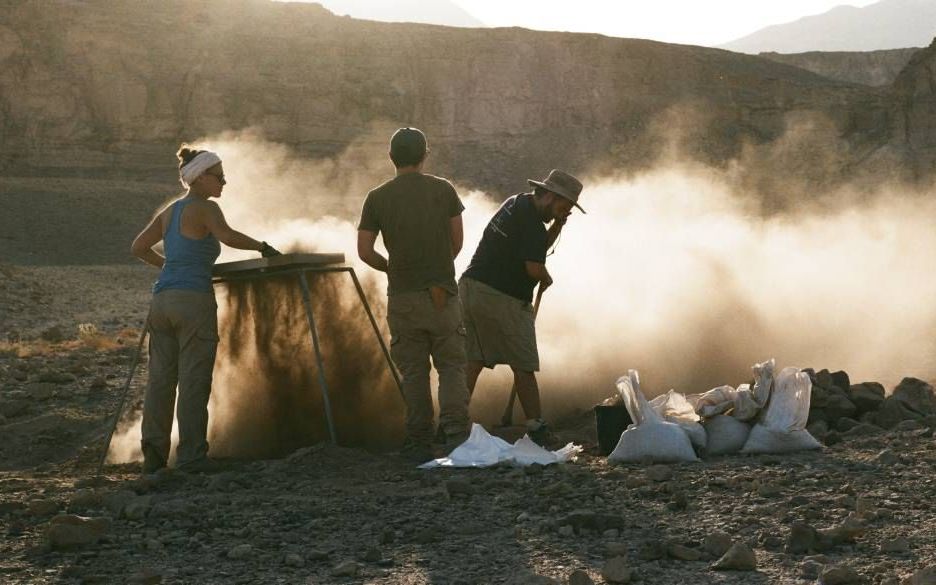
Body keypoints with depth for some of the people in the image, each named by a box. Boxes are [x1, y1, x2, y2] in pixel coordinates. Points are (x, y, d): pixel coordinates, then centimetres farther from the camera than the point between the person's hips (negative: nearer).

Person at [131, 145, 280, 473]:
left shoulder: (169, 212, 17)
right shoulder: (205, 208, -5)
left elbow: (138, 248, 21)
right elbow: (227, 237, -24)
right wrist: (262, 247, -12)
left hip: (162, 299, 8)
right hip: (193, 301, -7)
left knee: (160, 379, 7)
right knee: (194, 381, -4)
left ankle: (154, 455, 7)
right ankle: (191, 456, -3)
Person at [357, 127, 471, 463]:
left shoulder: (377, 198, -1)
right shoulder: (443, 190, 0)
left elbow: (365, 251, -3)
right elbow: (457, 240, 3)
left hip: (403, 297, 1)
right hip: (443, 293, 0)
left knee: (413, 371, 7)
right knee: (451, 364, 6)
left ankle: (419, 443, 8)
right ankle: (455, 430, -13)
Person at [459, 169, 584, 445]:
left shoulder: (516, 203, 16)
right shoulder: (531, 222, -15)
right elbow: (534, 267, -21)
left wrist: (557, 225, 8)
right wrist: (546, 279, 1)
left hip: (471, 286, 9)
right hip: (502, 298, -9)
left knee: (471, 361, 6)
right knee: (523, 367, 0)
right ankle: (535, 428, 5)